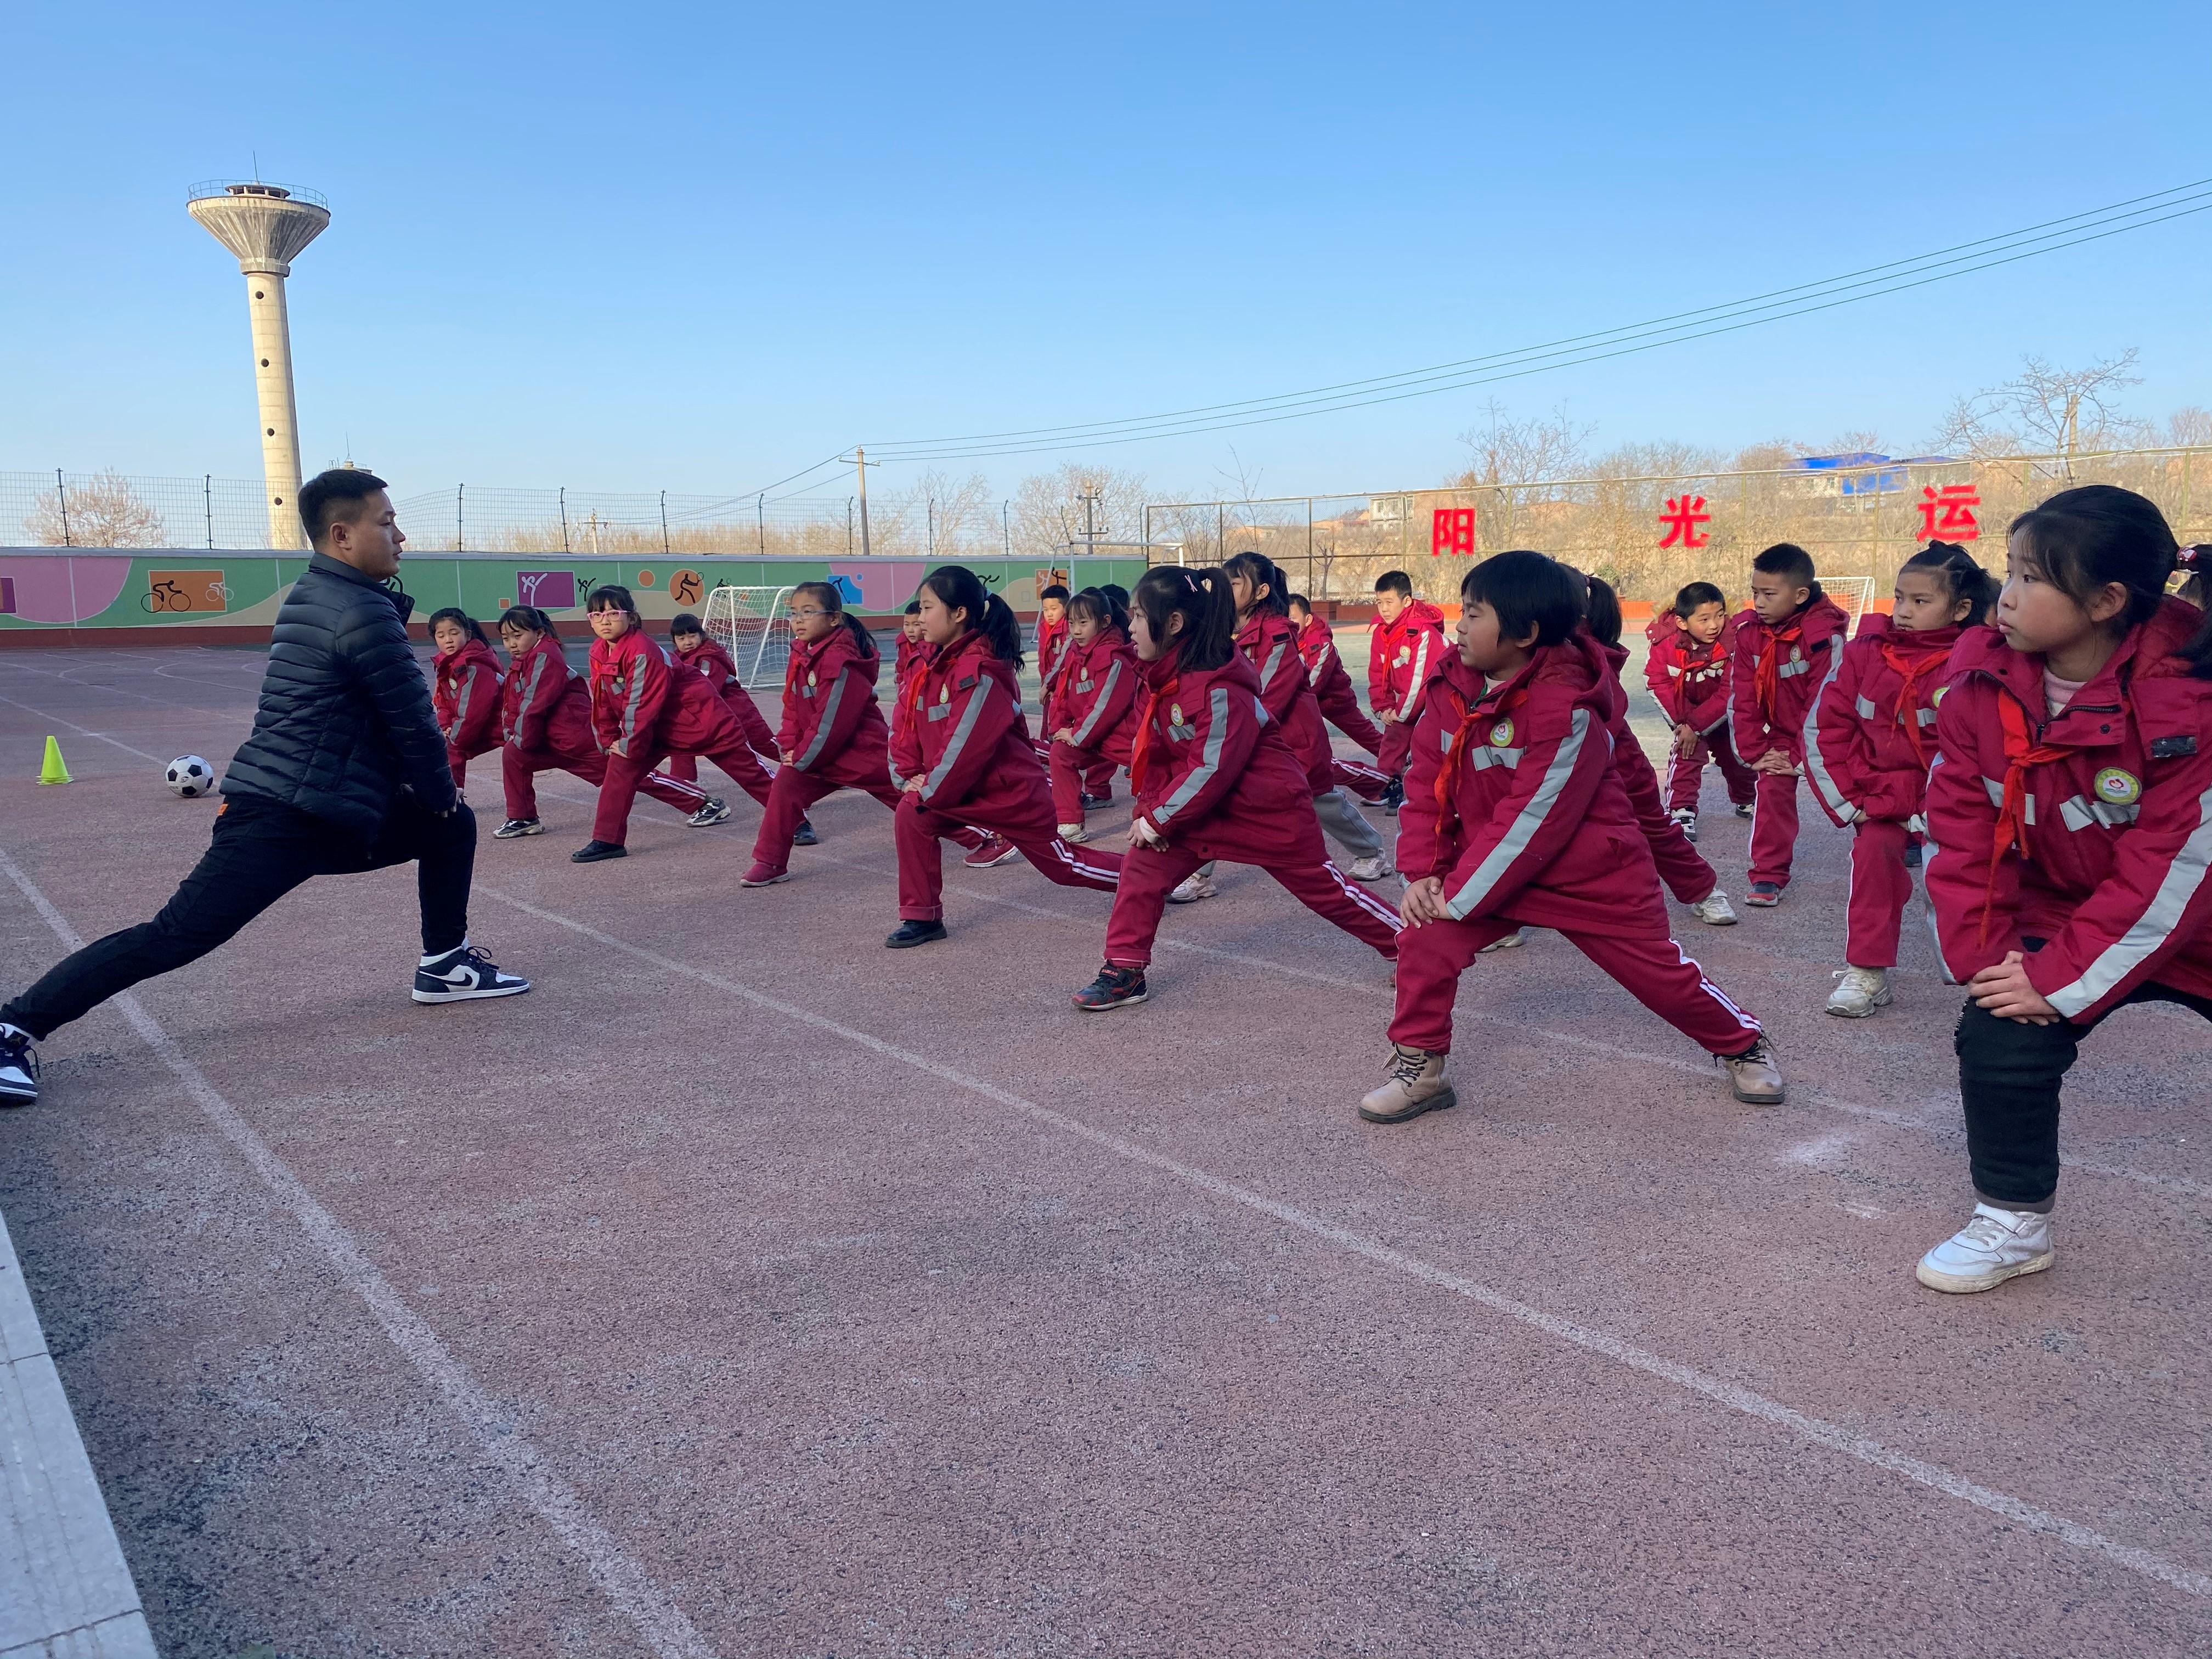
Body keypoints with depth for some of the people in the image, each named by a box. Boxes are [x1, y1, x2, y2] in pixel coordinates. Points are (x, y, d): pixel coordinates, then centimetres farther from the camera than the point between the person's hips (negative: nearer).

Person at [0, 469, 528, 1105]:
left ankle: (446, 965, 24)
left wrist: (438, 798, 18)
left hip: (334, 812, 10)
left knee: (451, 826, 16)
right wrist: (440, 792, 6)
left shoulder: (313, 596, 13)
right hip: (284, 823, -10)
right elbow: (413, 721, -12)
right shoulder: (364, 612, -17)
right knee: (173, 937, -9)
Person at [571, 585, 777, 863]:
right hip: (659, 726, 8)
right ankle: (608, 840, -1)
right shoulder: (598, 653, -2)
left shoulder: (642, 651, -29)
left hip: (701, 718, -8)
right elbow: (602, 702, 8)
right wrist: (610, 741, 6)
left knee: (748, 769, 1)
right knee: (620, 767, -6)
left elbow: (642, 704, -26)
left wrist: (631, 746, -17)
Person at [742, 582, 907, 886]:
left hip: (864, 752, -8)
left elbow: (832, 720, -24)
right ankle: (770, 863, 1)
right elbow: (793, 710, 10)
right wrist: (790, 748, -2)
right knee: (786, 785, -7)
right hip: (821, 755, 8)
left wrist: (803, 757, -17)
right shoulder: (800, 657, 3)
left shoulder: (840, 660, -25)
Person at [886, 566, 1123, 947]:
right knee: (911, 817, -11)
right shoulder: (933, 665, 2)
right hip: (966, 789, 8)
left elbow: (967, 744, -28)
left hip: (1012, 790, -8)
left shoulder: (981, 671, -26)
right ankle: (921, 917, 0)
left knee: (1064, 865, 6)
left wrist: (930, 791, -18)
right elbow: (908, 726, 7)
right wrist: (911, 777, -4)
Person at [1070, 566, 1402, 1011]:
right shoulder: (1161, 677, -1)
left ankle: (1409, 943, 22)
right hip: (1202, 807, 8)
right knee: (1143, 863, -4)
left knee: (1319, 884, 4)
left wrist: (1159, 819, -22)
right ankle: (1124, 970, 2)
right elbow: (1154, 754, 6)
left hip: (1267, 807, -8)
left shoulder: (1221, 689, -27)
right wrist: (1148, 810, -6)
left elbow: (1212, 769, -28)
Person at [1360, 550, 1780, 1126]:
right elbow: (1426, 783, -2)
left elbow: (1534, 818, -27)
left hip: (1593, 875, -5)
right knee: (1425, 940, -13)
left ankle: (1743, 1045, 35)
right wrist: (1424, 873, -12)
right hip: (1487, 863, 5)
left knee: (1659, 970, 6)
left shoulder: (1566, 707, -27)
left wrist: (1460, 896, -23)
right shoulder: (1450, 684, -7)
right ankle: (1418, 1067, 4)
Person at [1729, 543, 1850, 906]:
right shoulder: (1748, 631, -10)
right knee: (1771, 790, -14)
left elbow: (1824, 700, -22)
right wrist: (1755, 751, -10)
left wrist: (1803, 756, -20)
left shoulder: (1825, 634, -24)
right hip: (1780, 734, 3)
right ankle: (1768, 876, -7)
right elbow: (1742, 697, -7)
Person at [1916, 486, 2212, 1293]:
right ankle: (2012, 1225, 8)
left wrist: (2061, 979, -23)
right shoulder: (1979, 683, -15)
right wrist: (1982, 950, -14)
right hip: (2062, 918, 3)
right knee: (1999, 1038, -11)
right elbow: (1960, 831, -8)